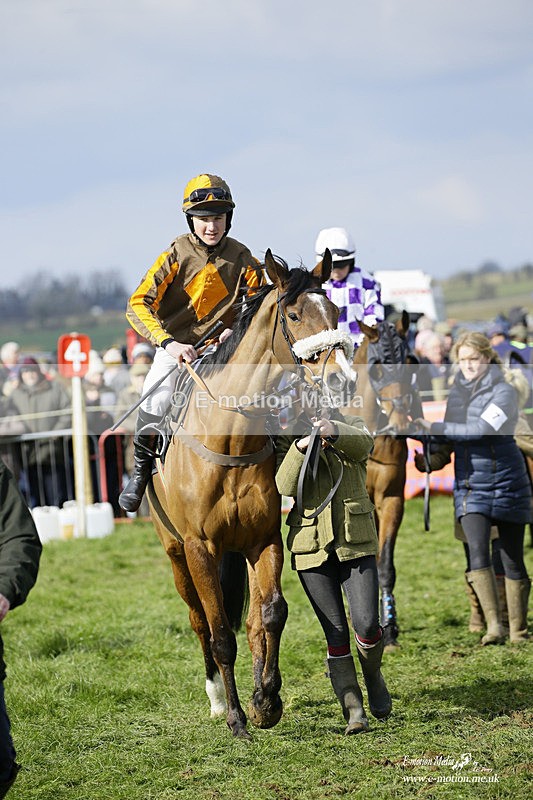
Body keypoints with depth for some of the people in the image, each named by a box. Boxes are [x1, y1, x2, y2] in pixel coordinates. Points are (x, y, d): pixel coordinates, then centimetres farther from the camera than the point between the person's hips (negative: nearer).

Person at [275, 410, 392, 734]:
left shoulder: (351, 426, 6)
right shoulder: (287, 438, 7)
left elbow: (363, 443, -20)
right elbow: (286, 486, -11)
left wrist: (334, 432, -41)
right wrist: (300, 448, -28)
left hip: (356, 540, 0)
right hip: (311, 545, 1)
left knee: (367, 623, -10)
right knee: (336, 631, 0)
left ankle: (373, 674, 22)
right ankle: (354, 711, 6)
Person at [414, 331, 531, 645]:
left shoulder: (505, 392, -9)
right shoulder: (456, 394, 9)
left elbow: (482, 429, -22)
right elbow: (449, 443, 15)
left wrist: (433, 428, -21)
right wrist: (430, 461, -5)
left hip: (507, 483, -3)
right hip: (469, 485, 3)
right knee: (478, 552, -17)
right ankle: (494, 625, -19)